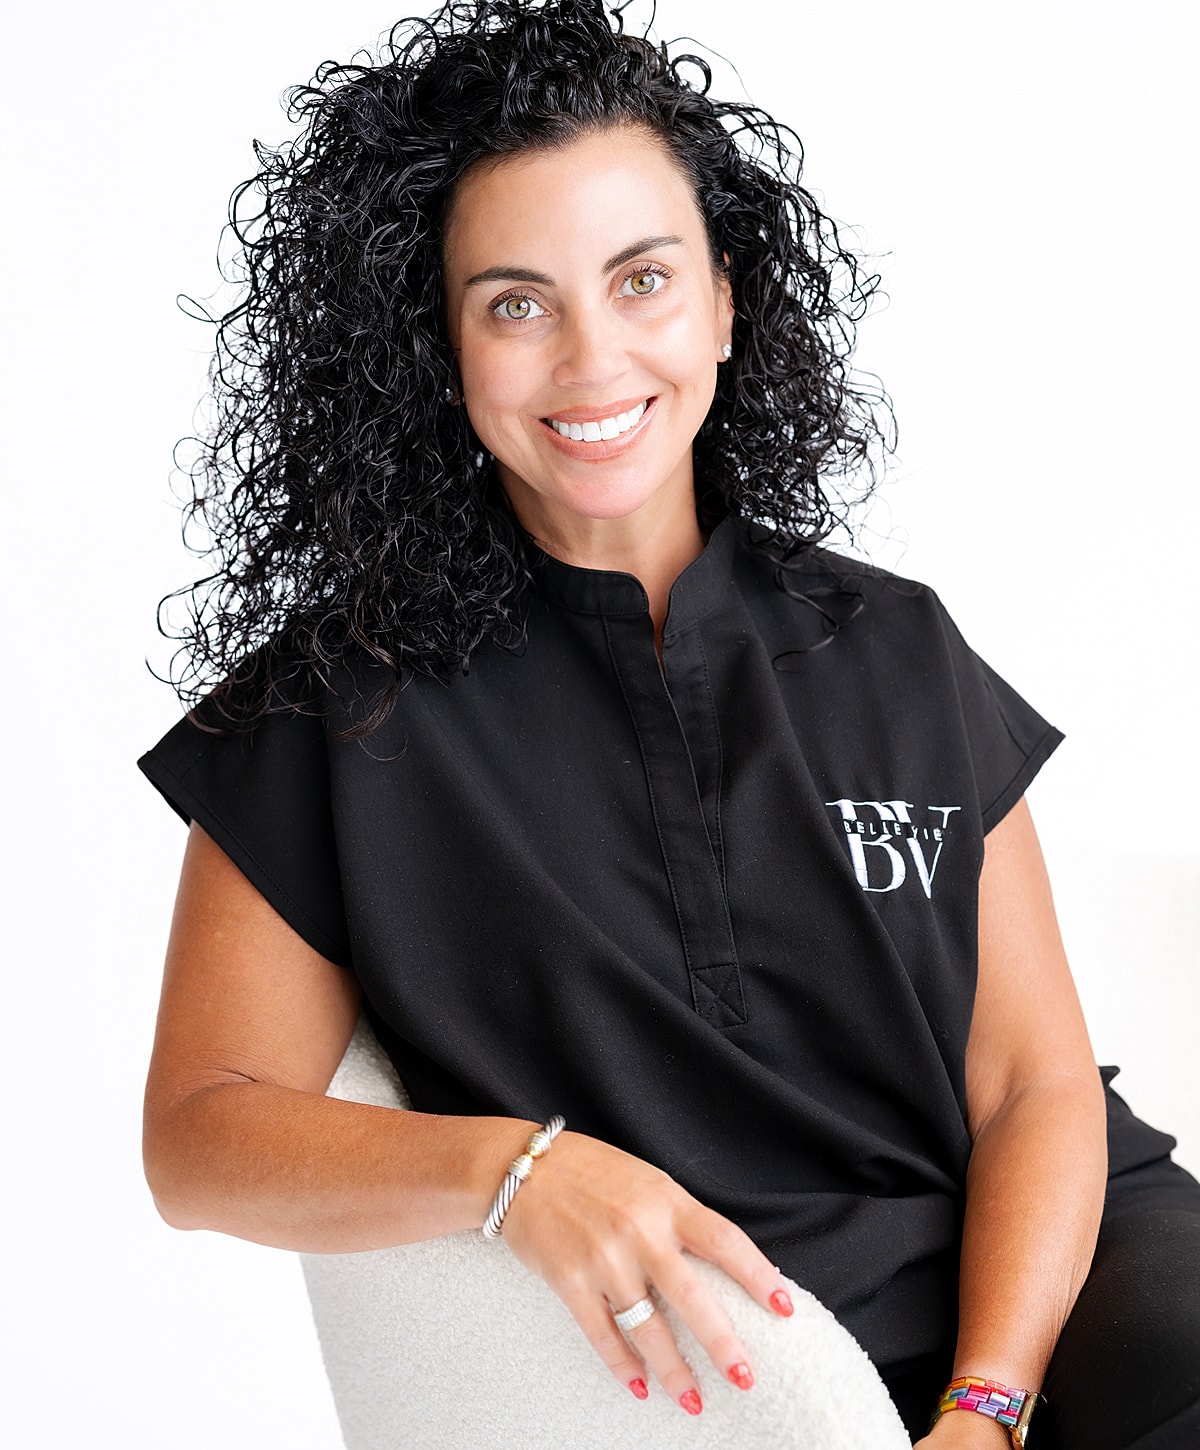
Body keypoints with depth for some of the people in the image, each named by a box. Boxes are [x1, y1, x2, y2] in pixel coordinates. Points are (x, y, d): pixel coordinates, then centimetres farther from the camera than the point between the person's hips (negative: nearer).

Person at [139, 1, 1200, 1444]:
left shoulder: (895, 653, 9)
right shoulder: (339, 710, 2)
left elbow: (1037, 1083, 6)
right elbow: (200, 1133, 1)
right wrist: (516, 1166, -17)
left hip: (1009, 1286, 2)